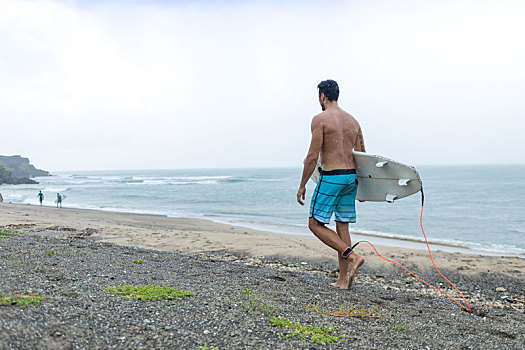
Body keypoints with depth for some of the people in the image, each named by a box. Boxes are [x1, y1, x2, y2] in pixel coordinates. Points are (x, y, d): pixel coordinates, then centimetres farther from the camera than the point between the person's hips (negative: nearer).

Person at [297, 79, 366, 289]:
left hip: (331, 177, -7)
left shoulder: (320, 119, -7)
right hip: (351, 177, 7)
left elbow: (312, 156, -13)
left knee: (316, 224, 4)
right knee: (342, 227, 11)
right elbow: (362, 156, 14)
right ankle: (342, 280, 15)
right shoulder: (352, 121, 14)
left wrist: (302, 185, -6)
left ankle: (352, 257, -9)